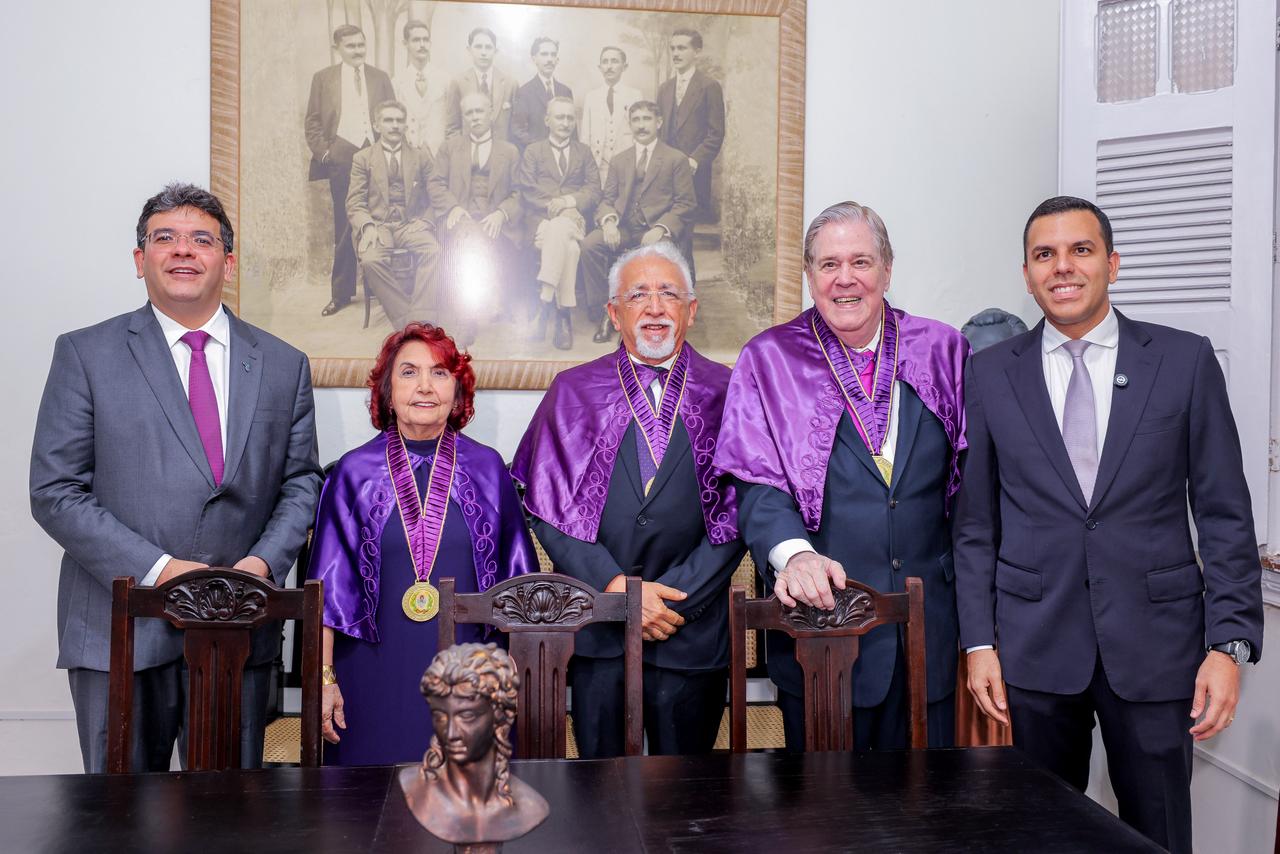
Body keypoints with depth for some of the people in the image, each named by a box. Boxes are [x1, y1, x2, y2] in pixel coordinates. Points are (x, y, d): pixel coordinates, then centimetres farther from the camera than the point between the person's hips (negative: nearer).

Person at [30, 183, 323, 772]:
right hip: (120, 632, -2)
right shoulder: (85, 354, 1)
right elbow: (55, 491, -4)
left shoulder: (283, 365, 8)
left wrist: (264, 562, -9)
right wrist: (158, 569, -15)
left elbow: (301, 482, 9)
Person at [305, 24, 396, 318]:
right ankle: (341, 293, 8)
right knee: (344, 228, 2)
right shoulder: (323, 78, 9)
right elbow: (312, 121, 8)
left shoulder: (380, 78, 12)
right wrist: (324, 152, -4)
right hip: (341, 159, 0)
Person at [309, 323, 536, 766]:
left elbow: (516, 583, 5)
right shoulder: (355, 473, 0)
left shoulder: (487, 468, 1)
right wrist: (325, 678, -1)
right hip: (377, 679, 0)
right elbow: (329, 587, 2)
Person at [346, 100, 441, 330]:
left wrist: (425, 222, -7)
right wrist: (367, 226, -14)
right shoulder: (362, 158, 14)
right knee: (370, 259, -34)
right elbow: (355, 202, 7)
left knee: (432, 250, -33)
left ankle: (422, 323, -35)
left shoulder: (421, 156, 17)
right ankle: (406, 321, -28)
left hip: (411, 224, 1)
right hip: (377, 224, 0)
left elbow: (433, 197, 13)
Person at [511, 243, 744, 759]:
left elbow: (738, 514, -1)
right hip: (596, 626, 0)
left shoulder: (726, 394, 3)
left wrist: (674, 600, -9)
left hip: (691, 626, 0)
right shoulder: (573, 392, 5)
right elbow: (547, 508, -1)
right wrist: (617, 588, -11)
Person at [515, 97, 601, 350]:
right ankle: (563, 315, -36)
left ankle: (544, 304, -38)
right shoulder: (533, 151, 19)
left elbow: (594, 191, 9)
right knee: (568, 247, -35)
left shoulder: (584, 152, 23)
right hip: (541, 219, -1)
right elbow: (528, 190, 4)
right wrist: (554, 206, -13)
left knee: (559, 229, -37)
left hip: (573, 218, 1)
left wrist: (568, 201, -11)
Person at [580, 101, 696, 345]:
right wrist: (609, 221, -10)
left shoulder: (676, 160, 9)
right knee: (589, 244, -26)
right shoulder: (619, 161, 21)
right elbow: (608, 199, 15)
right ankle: (604, 313, -15)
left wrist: (660, 228, -16)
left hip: (657, 230, -3)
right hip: (623, 229, 3)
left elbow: (686, 204, 1)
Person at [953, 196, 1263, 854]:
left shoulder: (1186, 361, 1)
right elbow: (975, 522, 4)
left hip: (1155, 643, 0)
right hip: (1036, 646, 1)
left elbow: (1223, 513, 1)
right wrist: (978, 641, -1)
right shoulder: (991, 373, 3)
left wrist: (1229, 644, -6)